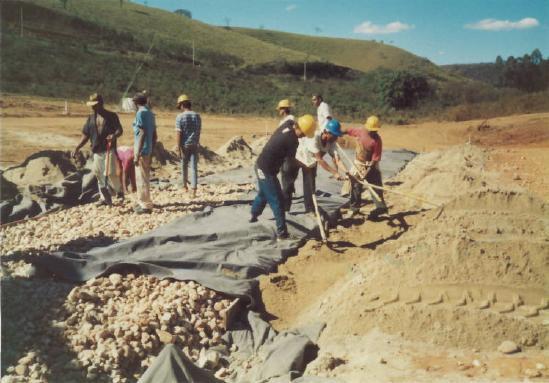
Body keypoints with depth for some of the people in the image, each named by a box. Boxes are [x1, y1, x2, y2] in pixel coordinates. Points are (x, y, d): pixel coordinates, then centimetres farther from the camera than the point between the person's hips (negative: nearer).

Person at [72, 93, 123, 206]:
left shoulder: (111, 116, 1)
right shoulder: (91, 118, 14)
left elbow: (120, 130, -7)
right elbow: (85, 135, 15)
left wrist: (114, 135, -30)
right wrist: (77, 148, 5)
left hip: (109, 150, -5)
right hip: (96, 151, 5)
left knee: (110, 173, -13)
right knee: (99, 175, 6)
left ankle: (118, 190, 13)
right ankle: (105, 198, 16)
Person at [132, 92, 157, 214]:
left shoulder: (141, 113, -12)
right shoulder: (150, 113, 14)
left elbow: (142, 134, -19)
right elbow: (154, 135, 15)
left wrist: (137, 154, -20)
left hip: (142, 150, -9)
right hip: (148, 150, 9)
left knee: (141, 178, -4)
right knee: (144, 177, 17)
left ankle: (146, 205, 0)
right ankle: (143, 202, 26)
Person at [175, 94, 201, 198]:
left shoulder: (180, 117, -9)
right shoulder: (197, 116, 3)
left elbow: (179, 134, -14)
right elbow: (198, 132, 9)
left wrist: (179, 148, -12)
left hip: (184, 145, -2)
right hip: (194, 145, 2)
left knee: (184, 166, 16)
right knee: (194, 167, -2)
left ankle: (185, 186, 34)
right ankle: (194, 191, -10)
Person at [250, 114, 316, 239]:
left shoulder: (287, 124, -5)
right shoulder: (292, 140, -24)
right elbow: (291, 160, -8)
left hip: (260, 165, 9)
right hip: (267, 171, -9)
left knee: (263, 193, 30)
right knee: (277, 201, -1)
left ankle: (254, 215, 50)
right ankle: (281, 232, 4)